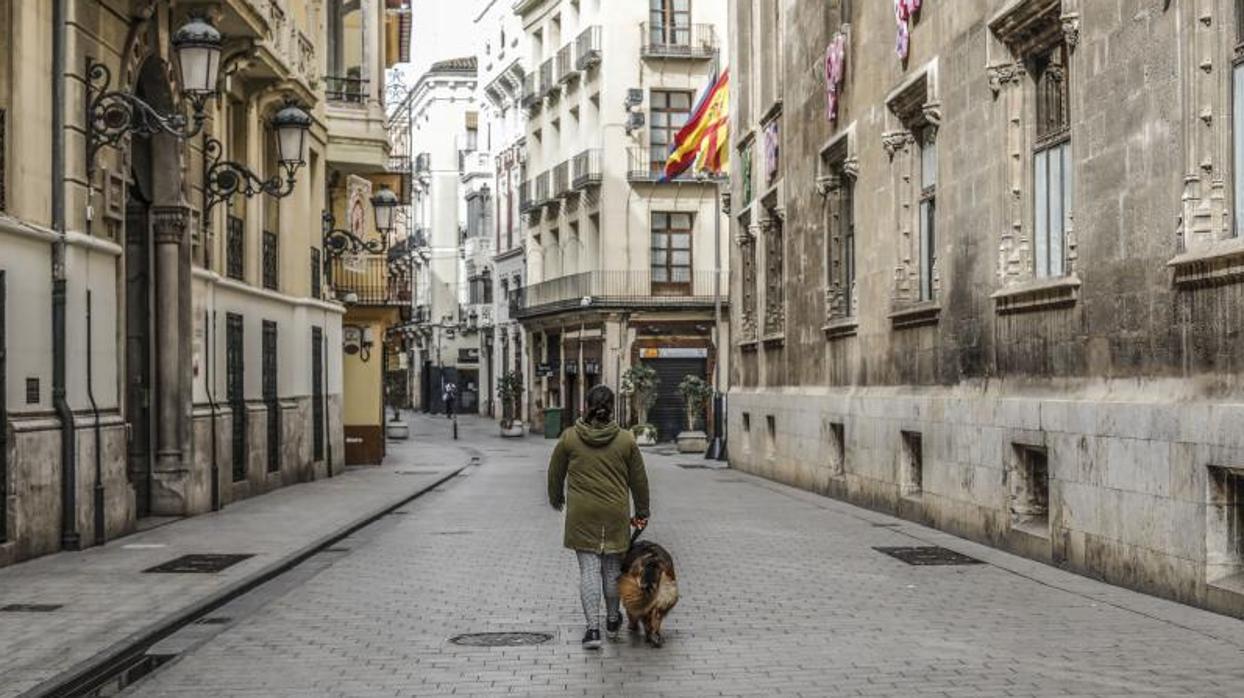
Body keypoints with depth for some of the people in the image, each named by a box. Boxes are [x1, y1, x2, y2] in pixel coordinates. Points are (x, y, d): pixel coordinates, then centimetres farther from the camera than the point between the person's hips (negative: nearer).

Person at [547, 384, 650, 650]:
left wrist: (556, 499, 27)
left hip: (582, 515, -1)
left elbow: (555, 474, 8)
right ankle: (612, 620, 31)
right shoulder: (625, 440, -2)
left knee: (589, 569, 1)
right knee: (612, 568, 14)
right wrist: (642, 512, 19)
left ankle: (593, 628, -6)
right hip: (615, 515, 1)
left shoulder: (569, 438, -4)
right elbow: (639, 480, 6)